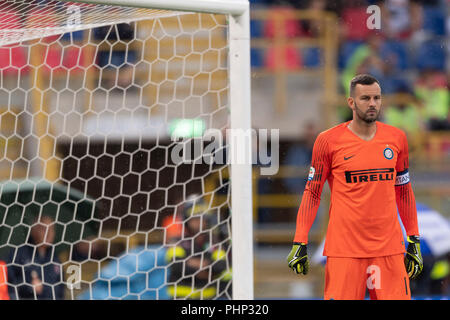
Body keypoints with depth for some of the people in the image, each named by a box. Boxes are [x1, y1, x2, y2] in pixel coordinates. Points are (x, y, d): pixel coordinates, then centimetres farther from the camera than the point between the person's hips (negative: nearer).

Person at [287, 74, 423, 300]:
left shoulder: (396, 139, 9)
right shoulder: (329, 141, -1)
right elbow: (312, 193, 3)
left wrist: (414, 240, 16)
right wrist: (300, 243, -2)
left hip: (389, 247, 3)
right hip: (343, 248, -3)